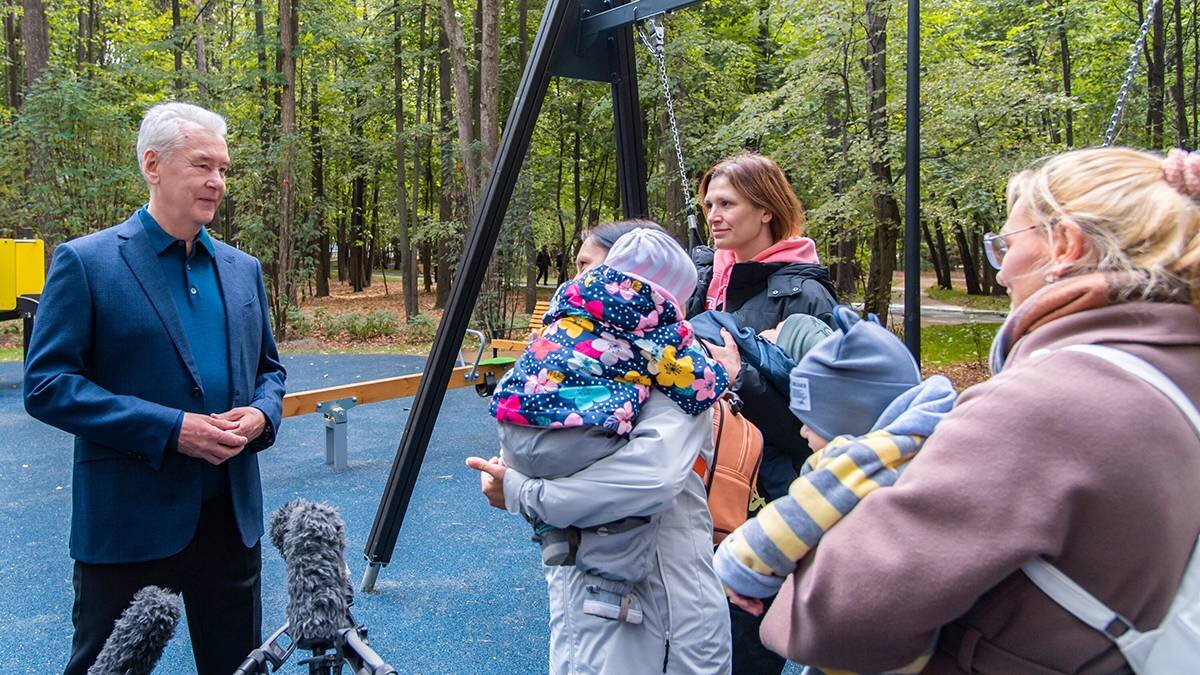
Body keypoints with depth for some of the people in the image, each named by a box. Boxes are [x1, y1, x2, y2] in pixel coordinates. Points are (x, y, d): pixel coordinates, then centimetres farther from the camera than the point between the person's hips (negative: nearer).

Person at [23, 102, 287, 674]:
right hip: (129, 520, -5)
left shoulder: (242, 269, 10)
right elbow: (46, 384, -11)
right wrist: (171, 428, -19)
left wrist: (261, 414, -6)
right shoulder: (86, 262, -7)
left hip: (232, 514, 5)